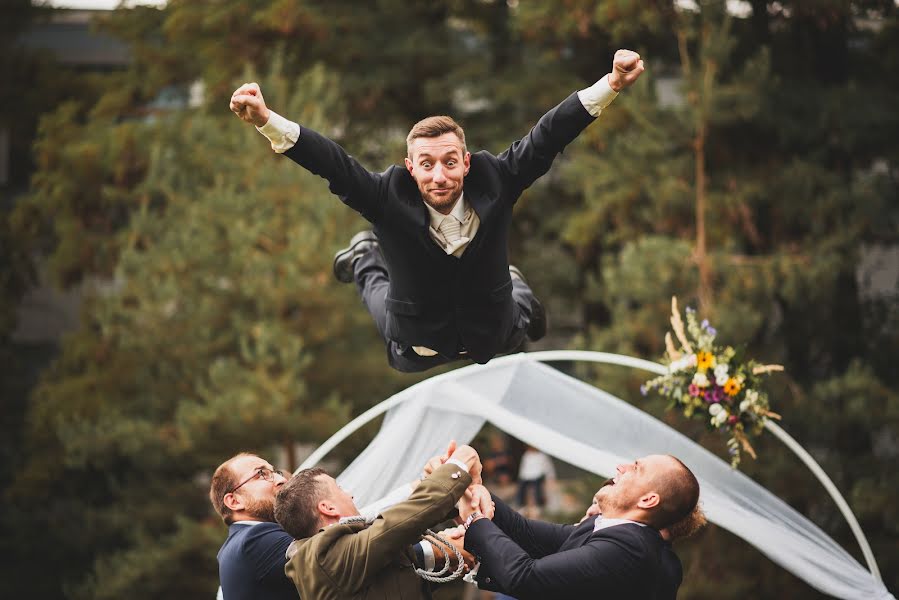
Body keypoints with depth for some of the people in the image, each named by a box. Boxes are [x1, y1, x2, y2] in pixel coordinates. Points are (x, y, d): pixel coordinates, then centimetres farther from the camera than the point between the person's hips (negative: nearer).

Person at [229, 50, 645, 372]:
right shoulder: (389, 197, -33)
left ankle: (513, 285, 63)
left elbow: (547, 138, -30)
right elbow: (329, 161, -41)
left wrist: (611, 85, -40)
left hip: (491, 337, 1)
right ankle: (366, 258, 52)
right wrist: (265, 121, -57)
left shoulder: (492, 182, -29)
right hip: (420, 348, -1)